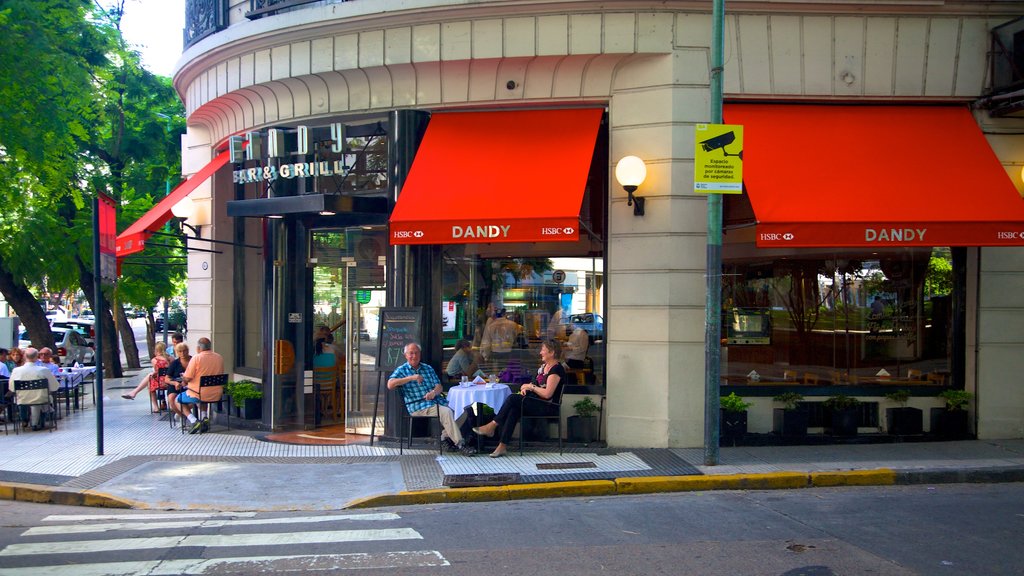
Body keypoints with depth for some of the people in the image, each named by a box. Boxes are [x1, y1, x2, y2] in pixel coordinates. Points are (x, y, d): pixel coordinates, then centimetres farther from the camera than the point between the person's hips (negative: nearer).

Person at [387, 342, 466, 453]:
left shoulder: (428, 368, 22)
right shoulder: (402, 370, 6)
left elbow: (439, 386, 14)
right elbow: (390, 384, -12)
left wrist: (434, 392, -10)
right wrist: (411, 378, -15)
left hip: (437, 401, 6)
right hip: (419, 407, -6)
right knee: (446, 412, -29)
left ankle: (446, 436, -5)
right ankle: (460, 444, -26)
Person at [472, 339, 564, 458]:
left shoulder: (556, 369, -14)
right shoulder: (544, 366, 16)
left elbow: (547, 394, -21)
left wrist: (531, 387, -9)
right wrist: (526, 388, 2)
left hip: (549, 407, -8)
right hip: (538, 404, 8)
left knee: (513, 399, -22)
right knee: (514, 410, -21)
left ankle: (492, 426, -12)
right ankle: (502, 446, -28)